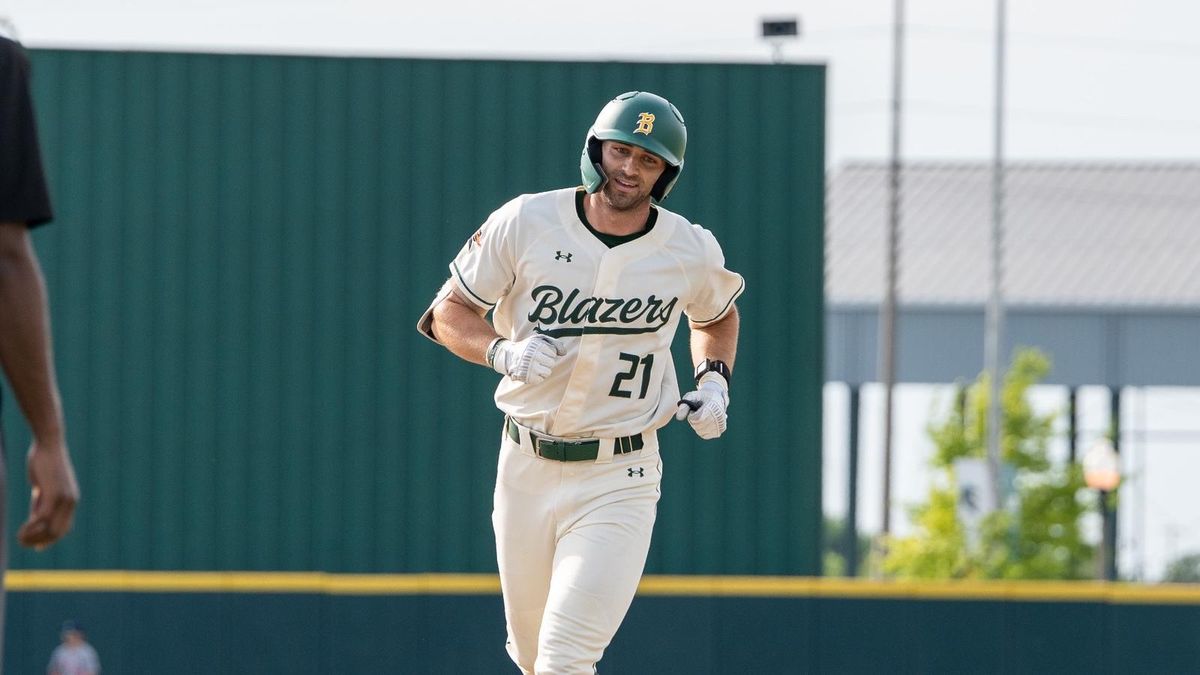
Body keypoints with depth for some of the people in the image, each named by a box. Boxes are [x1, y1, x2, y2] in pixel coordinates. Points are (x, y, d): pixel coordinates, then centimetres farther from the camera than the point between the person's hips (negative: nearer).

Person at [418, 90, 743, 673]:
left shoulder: (691, 251, -2)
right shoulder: (526, 223, -6)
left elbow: (716, 316, 21)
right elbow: (447, 313, -1)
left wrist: (714, 381, 1)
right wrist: (503, 352, -21)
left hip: (618, 480, -2)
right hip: (525, 466, 2)